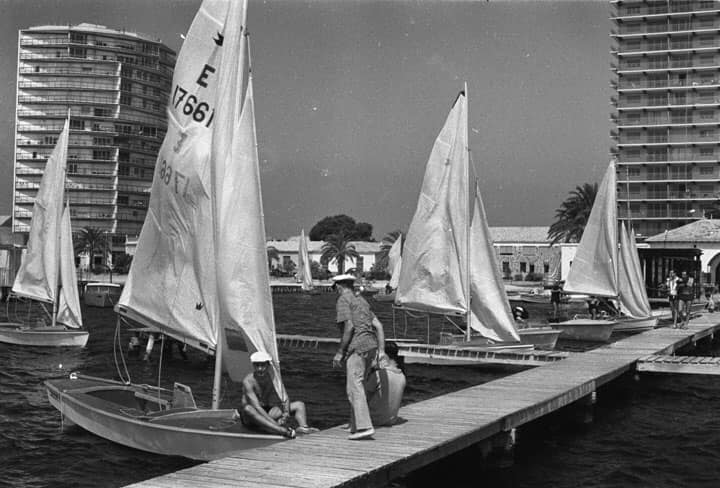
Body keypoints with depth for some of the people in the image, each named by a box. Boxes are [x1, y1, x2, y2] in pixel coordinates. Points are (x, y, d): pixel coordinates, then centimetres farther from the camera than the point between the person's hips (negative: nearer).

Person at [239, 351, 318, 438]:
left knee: (299, 405, -6)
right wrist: (274, 423, -40)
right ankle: (282, 430, -59)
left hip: (269, 412, 6)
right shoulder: (248, 381, -19)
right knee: (248, 409, -40)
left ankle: (303, 427, -39)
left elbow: (285, 398, -8)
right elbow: (256, 407, -30)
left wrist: (286, 413, -30)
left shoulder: (273, 378, -3)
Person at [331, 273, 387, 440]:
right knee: (355, 386, 17)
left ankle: (364, 427, -21)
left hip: (357, 347, -8)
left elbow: (349, 327, -14)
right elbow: (378, 326, 18)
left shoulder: (343, 301, -1)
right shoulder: (361, 301, 23)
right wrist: (381, 350, 16)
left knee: (354, 387, -11)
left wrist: (340, 352, -10)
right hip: (371, 345, 8)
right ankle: (356, 426, 19)